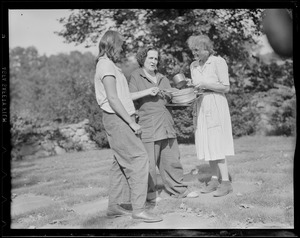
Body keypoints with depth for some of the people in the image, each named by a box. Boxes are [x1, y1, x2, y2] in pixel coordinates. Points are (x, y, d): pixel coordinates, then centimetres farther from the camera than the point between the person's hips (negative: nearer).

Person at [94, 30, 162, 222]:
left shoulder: (107, 65, 20)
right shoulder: (106, 65, -11)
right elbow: (113, 99, -19)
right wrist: (131, 122, -19)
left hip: (118, 120, 11)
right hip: (117, 118, -11)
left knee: (121, 163, 12)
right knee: (139, 158, -14)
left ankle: (114, 206, 16)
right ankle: (139, 208, -14)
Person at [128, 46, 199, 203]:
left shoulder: (162, 79, 21)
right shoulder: (136, 76, 2)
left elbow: (172, 98, 25)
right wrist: (147, 92, -19)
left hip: (166, 123, 6)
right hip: (148, 124, -6)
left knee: (171, 158, 8)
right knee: (149, 161, -5)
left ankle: (178, 189, 17)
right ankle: (150, 193, 6)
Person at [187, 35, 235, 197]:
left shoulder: (218, 62, -5)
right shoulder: (193, 66, 13)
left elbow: (226, 87, -8)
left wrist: (206, 84, -14)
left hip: (216, 105, -6)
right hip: (200, 106, 6)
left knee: (216, 144, -9)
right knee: (207, 144, 5)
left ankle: (226, 182, -4)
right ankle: (215, 179, 12)